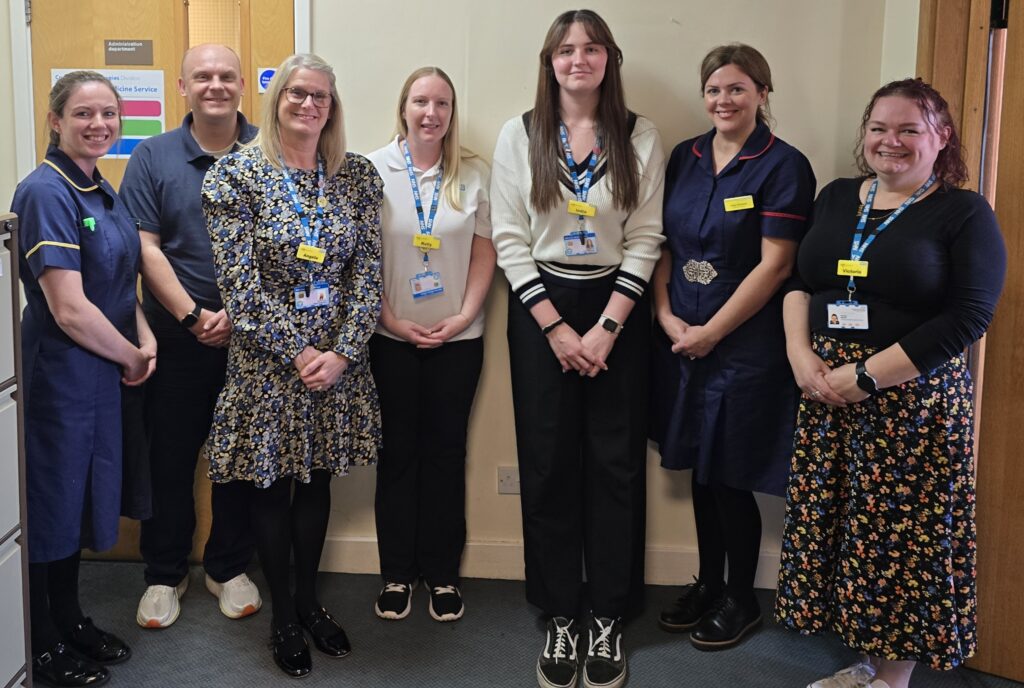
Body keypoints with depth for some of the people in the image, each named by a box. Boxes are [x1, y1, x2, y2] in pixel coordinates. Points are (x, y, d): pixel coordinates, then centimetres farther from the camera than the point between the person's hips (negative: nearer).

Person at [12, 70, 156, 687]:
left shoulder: (103, 190, 7)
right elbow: (70, 310, -24)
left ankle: (71, 620, 37)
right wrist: (131, 356, -11)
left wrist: (146, 340, 0)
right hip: (58, 375, -8)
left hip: (106, 374, 9)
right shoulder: (46, 192, -19)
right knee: (51, 503, 6)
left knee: (84, 495, 19)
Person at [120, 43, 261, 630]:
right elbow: (145, 247, -4)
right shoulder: (153, 157, 1)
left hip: (251, 334, 0)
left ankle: (230, 568, 27)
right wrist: (192, 316, -12)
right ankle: (165, 574, 24)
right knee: (169, 457, 7)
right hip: (176, 336, 0)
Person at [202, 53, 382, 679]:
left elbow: (368, 269, -1)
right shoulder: (237, 175, -7)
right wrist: (297, 354, -16)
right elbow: (240, 280, -12)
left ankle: (308, 599, 31)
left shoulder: (358, 175, 2)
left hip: (338, 358, 3)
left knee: (318, 478, 14)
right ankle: (283, 616, 23)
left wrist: (342, 352, -11)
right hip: (267, 360, -3)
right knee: (273, 485, 8)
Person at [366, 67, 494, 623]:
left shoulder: (473, 175, 3)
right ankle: (396, 573, 19)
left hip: (458, 339, 1)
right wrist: (390, 320, -9)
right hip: (391, 340, -1)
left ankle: (442, 572, 20)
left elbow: (484, 252, 3)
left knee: (446, 451, 8)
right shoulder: (373, 171, -2)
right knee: (397, 453, 7)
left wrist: (464, 316, -7)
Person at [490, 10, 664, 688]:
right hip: (541, 306, 0)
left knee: (615, 464, 3)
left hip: (617, 307, 0)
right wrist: (555, 327, -10)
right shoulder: (520, 135, 1)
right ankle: (561, 617, 16)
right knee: (549, 465, 4)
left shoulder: (641, 137, 1)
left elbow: (645, 239, -2)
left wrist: (606, 327, -11)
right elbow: (510, 239, -3)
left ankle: (608, 619, 16)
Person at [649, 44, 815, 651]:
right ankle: (708, 584, 32)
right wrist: (666, 315, -5)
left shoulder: (784, 166, -9)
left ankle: (741, 601, 23)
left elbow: (775, 265, -14)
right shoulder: (685, 158, 8)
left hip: (746, 345, -5)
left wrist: (711, 332, -13)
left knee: (731, 477, 3)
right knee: (701, 469, 14)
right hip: (681, 341, 5)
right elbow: (663, 244, 9)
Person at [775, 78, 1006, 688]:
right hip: (825, 396, 5)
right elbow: (799, 281, 12)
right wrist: (801, 355, -7)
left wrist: (865, 376, -16)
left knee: (903, 537, 1)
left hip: (915, 402, -5)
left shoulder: (964, 213, -4)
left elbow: (968, 317, -13)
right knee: (833, 525, 9)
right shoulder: (836, 198, 12)